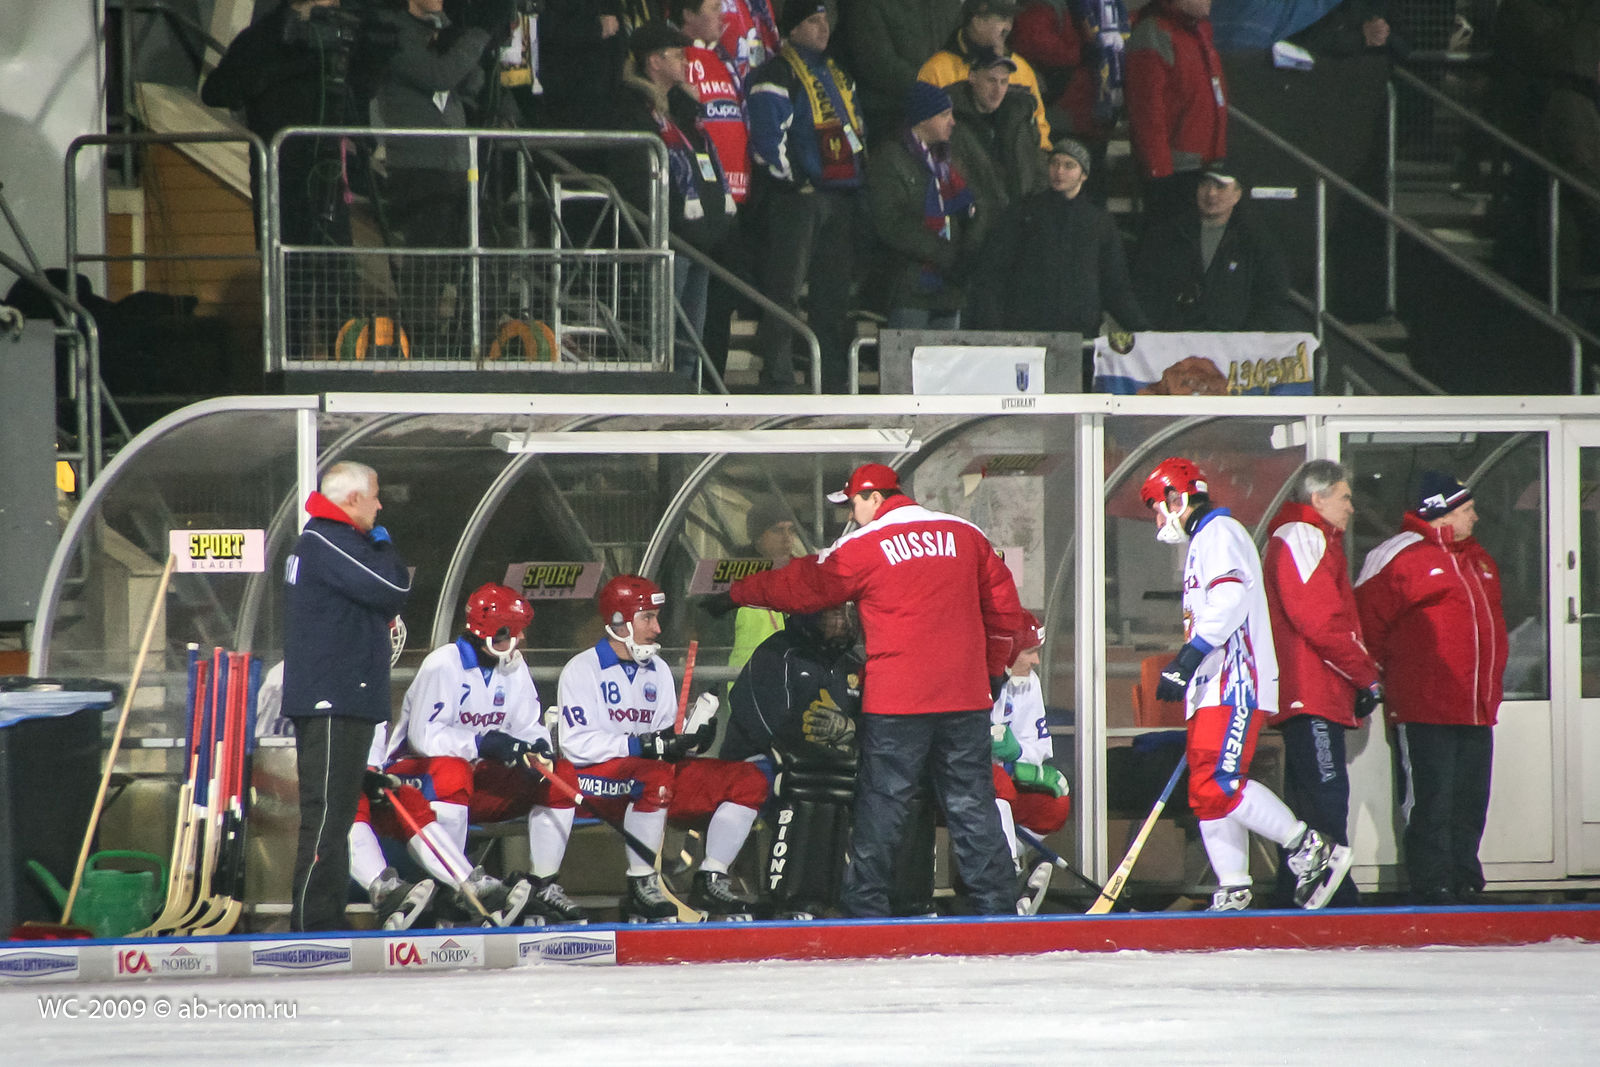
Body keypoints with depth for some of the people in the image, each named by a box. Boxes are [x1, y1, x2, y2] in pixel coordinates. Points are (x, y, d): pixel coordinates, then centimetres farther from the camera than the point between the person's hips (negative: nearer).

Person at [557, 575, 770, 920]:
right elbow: (576, 745, -17)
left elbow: (670, 735, 16)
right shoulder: (582, 670, -6)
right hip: (598, 780, -8)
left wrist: (692, 735, -8)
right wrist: (642, 745, -22)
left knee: (750, 780, -5)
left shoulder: (658, 670, 19)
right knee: (655, 777, -40)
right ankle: (641, 887, -30)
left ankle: (710, 881, -3)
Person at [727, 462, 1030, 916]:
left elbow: (800, 587, 7)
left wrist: (736, 591, 22)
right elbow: (1004, 609, 13)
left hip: (896, 703, -4)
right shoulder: (966, 535, 9)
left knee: (881, 805, 3)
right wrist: (989, 670, 23)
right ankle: (997, 905, 5)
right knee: (973, 804, 7)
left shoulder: (862, 547, -3)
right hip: (966, 700, 4)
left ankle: (864, 906, 6)